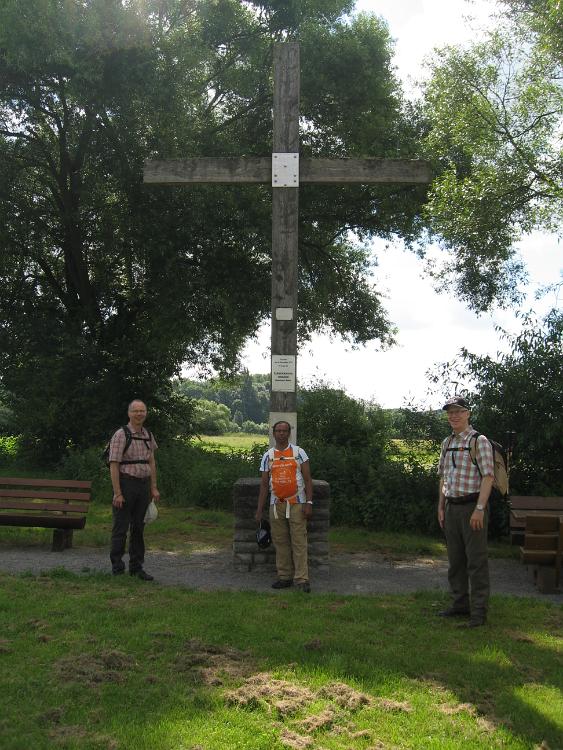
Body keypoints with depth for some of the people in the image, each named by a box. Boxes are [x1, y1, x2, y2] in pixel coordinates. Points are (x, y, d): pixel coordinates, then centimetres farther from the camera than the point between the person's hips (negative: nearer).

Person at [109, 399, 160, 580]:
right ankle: (117, 569, 10)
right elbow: (114, 465, -13)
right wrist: (117, 493, -17)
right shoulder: (121, 435, -10)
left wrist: (154, 487, 12)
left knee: (138, 528, 12)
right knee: (121, 528, 0)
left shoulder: (148, 435, 10)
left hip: (143, 485, 6)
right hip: (126, 483, -6)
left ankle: (136, 567, 21)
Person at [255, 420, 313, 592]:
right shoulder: (267, 456, 9)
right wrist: (259, 510, 6)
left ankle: (301, 579, -4)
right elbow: (264, 484, 10)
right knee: (280, 542, 5)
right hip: (276, 505, 3)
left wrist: (309, 503, -10)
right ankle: (284, 577, 13)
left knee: (299, 542, -5)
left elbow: (308, 479, 0)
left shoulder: (299, 452, 2)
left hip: (296, 504, -3)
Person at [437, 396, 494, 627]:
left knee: (476, 560, -4)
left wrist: (479, 509, -19)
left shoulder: (479, 441, -8)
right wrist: (441, 507, 14)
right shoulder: (447, 443, 14)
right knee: (455, 559, 13)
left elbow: (488, 476, -13)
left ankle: (479, 611, 2)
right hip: (451, 507, 7)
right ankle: (460, 604, 23)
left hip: (472, 506, -7)